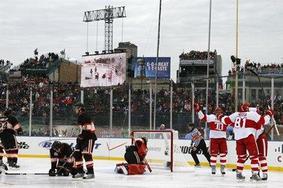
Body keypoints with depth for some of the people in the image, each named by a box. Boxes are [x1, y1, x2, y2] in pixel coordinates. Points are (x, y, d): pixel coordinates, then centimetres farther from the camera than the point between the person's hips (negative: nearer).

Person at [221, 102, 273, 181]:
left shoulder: (235, 115, 13)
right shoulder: (252, 114, 1)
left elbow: (226, 120, 19)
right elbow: (263, 120, -1)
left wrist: (222, 118, 40)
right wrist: (268, 114, 16)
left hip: (238, 137, 5)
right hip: (248, 136, -5)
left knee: (241, 156, 18)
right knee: (254, 155, 0)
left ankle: (238, 173, 17)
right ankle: (254, 174, -8)